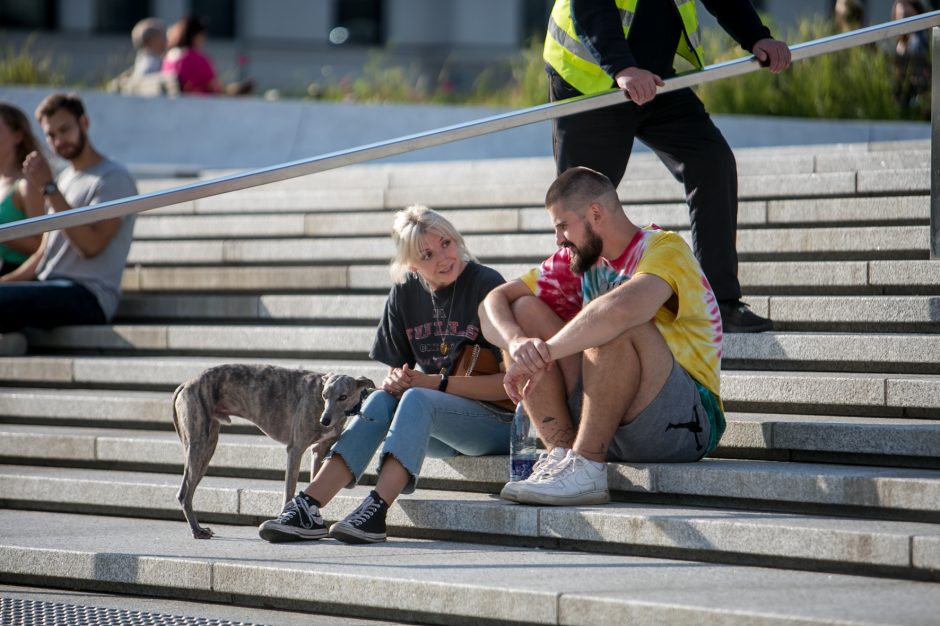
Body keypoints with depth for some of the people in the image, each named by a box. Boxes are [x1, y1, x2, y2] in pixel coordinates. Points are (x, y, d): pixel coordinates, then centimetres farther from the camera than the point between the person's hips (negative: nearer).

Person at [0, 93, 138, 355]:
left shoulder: (114, 178, -3)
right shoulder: (63, 179, 24)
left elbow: (90, 245, -17)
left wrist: (49, 188, -15)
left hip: (88, 296, -8)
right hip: (52, 289, 8)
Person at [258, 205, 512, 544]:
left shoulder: (486, 285, -11)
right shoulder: (406, 293, 6)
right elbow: (398, 368, 16)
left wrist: (437, 383, -17)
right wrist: (396, 380, -9)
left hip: (498, 422, -5)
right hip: (437, 431, 6)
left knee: (416, 400, -30)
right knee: (381, 400, -21)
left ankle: (375, 511, -44)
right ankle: (306, 510, -31)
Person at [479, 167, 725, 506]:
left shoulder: (664, 248, -12)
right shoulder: (576, 261, 11)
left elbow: (624, 308, -34)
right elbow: (494, 302, 5)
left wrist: (543, 354, -27)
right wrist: (517, 343, -17)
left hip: (685, 422, -7)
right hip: (607, 426, 7)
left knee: (614, 325, -31)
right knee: (525, 310, 0)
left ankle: (586, 466, -26)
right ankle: (563, 450, -13)